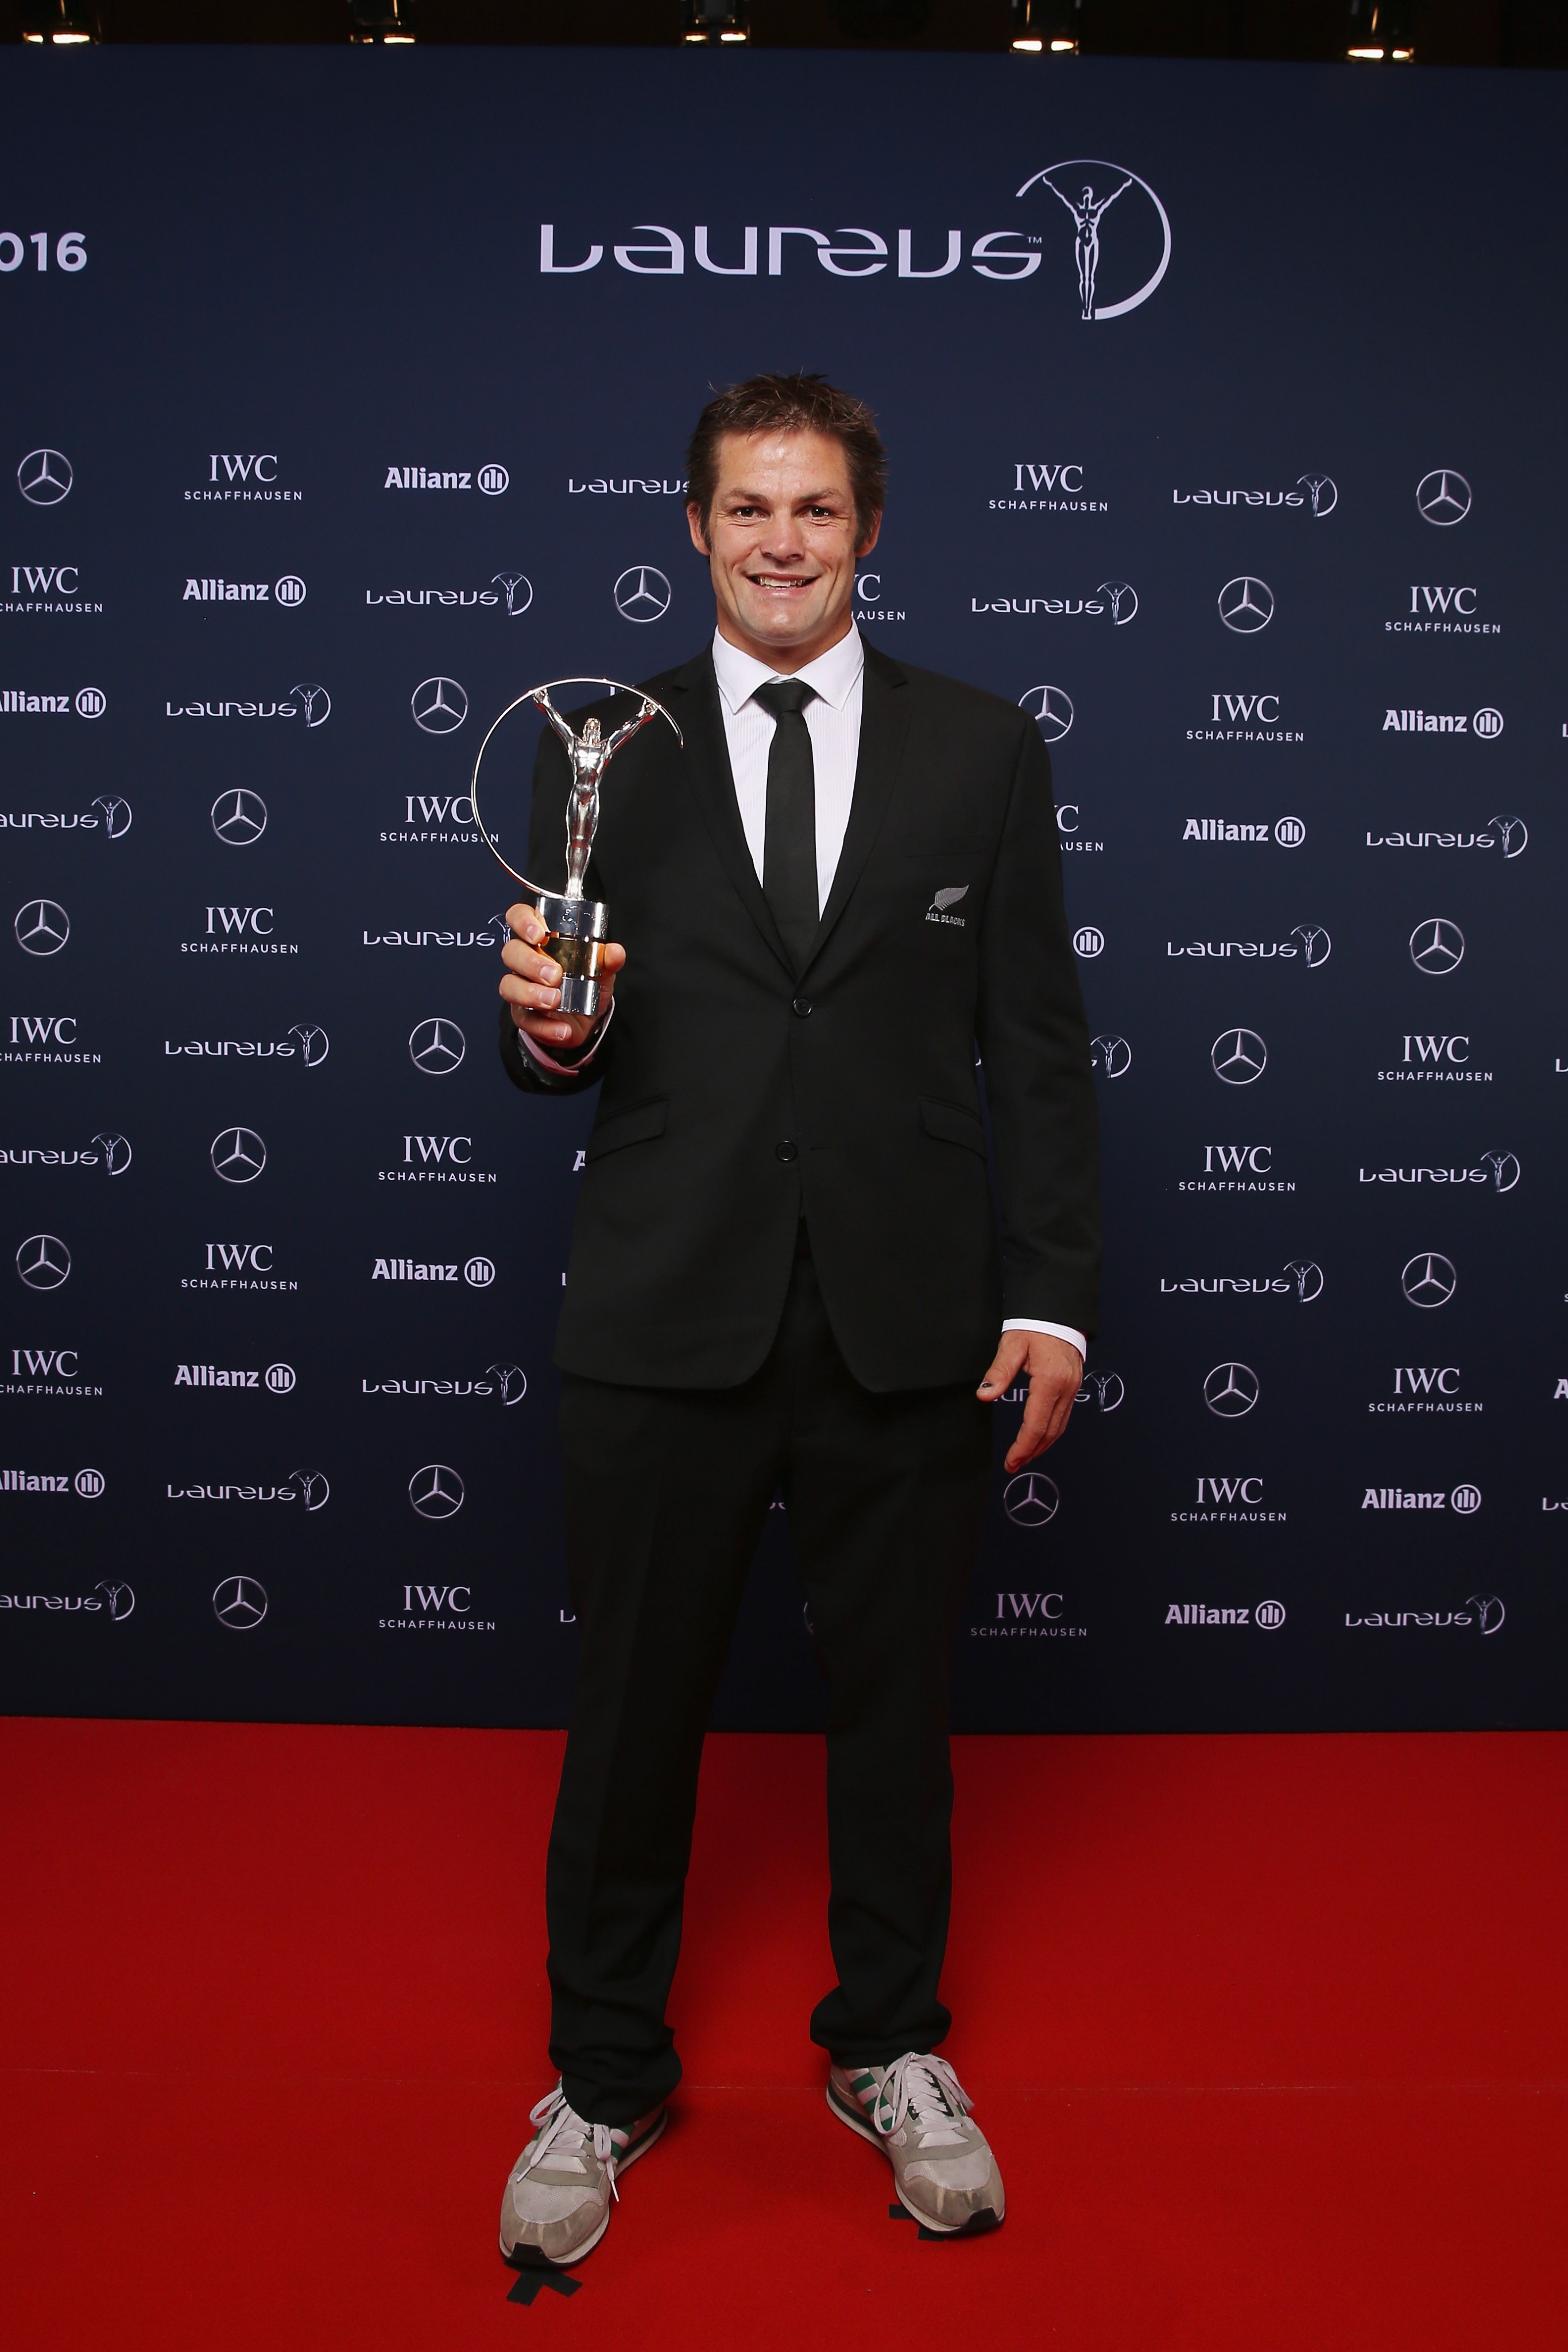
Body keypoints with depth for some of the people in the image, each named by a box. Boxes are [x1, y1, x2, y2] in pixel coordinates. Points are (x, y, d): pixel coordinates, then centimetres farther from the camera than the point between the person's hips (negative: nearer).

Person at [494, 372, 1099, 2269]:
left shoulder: (983, 750, 5)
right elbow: (559, 1056, 7)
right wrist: (546, 1034, -16)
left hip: (905, 1324, 1)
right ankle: (604, 2078, 33)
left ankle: (888, 2051, 38)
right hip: (663, 1321, 0)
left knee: (894, 1701, 14)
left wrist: (1050, 1296, -2)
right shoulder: (605, 752, 5)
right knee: (632, 1709, 10)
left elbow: (1037, 1044, 3)